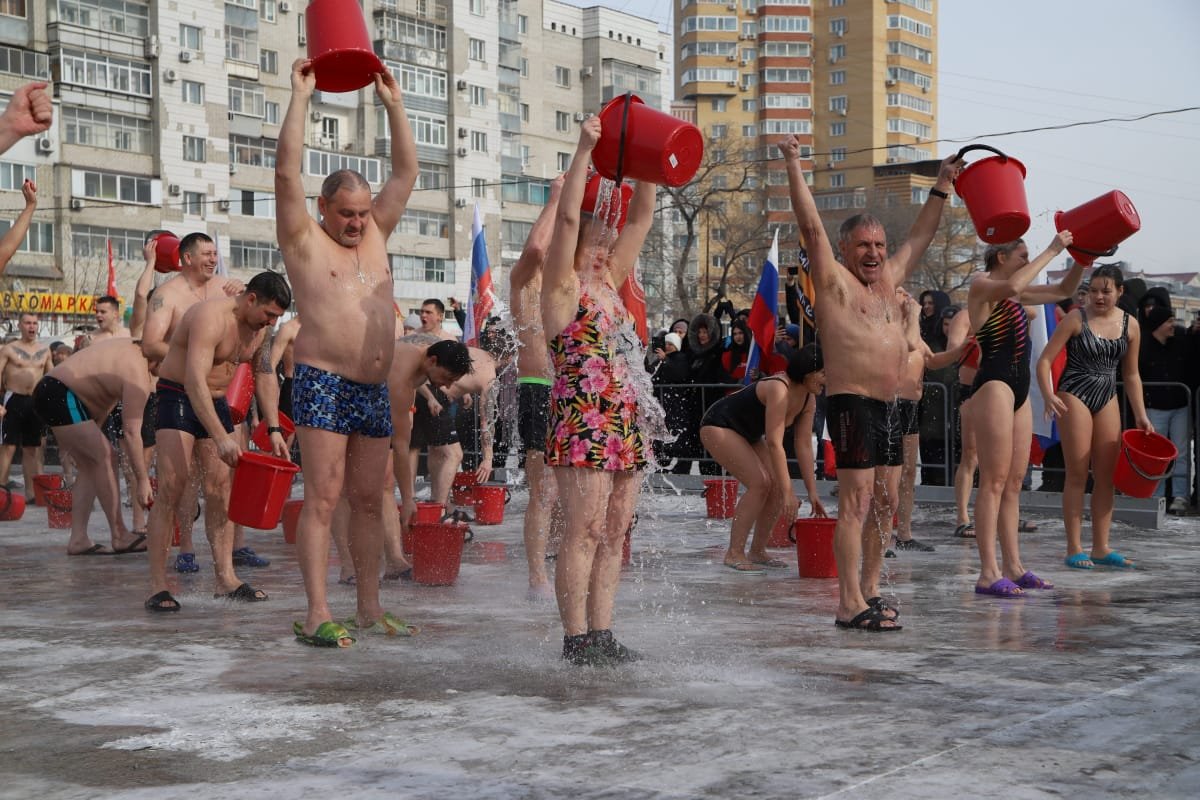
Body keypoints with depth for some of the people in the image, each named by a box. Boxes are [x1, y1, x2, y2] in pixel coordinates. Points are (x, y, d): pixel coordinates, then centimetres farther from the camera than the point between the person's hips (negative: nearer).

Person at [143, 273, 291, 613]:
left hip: (216, 402, 8)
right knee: (171, 489, -15)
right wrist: (221, 438, -42)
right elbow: (195, 380, -36)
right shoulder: (211, 317, -26)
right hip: (179, 398, -8)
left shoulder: (259, 328, 2)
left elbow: (265, 375, 15)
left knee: (220, 489, 4)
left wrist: (274, 431, 7)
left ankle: (225, 578, 7)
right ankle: (157, 586, -15)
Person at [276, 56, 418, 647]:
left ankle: (369, 606, 14)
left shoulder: (374, 236, 17)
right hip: (323, 384, -6)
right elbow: (287, 171, -8)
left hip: (374, 391, 6)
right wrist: (300, 97, -7)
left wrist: (393, 104, 12)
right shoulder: (304, 240, 3)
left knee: (369, 499, 8)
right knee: (323, 498, -8)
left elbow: (406, 171, 16)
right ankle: (317, 614, -9)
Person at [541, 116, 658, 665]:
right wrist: (583, 151, -14)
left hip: (623, 423, 8)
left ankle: (601, 634, 11)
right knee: (585, 530, -9)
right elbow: (567, 216, -14)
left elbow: (641, 218, 18)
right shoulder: (562, 285, -2)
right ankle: (576, 639, -5)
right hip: (581, 422, -8)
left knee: (614, 532, 7)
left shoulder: (610, 281, 18)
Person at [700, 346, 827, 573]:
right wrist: (788, 493, -36)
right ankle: (734, 554, -17)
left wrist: (812, 492, -5)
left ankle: (757, 552, 7)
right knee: (760, 483, -22)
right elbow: (775, 444, -36)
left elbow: (804, 446, -2)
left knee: (778, 485, -3)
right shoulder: (779, 389, -33)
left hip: (748, 434, 9)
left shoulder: (809, 400, -5)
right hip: (718, 426, -9)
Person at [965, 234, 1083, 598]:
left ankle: (1013, 566, 14)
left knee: (1014, 481, 9)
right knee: (994, 481, -11)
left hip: (1018, 390, 9)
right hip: (994, 386, -9)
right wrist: (1052, 250, -21)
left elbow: (1062, 290, 28)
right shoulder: (981, 285, -5)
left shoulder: (1015, 295, 20)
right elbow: (1013, 286, -27)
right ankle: (988, 573, -11)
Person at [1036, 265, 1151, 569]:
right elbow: (1045, 360, -12)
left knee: (1106, 476, 6)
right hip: (1075, 396, -5)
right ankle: (1074, 549, 1)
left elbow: (1131, 375, 13)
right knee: (1077, 475, -4)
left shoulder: (1130, 326, 4)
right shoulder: (1076, 319, -9)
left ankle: (1101, 547, 13)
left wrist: (1141, 416, 9)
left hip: (1108, 399, 5)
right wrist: (1048, 395, -27)